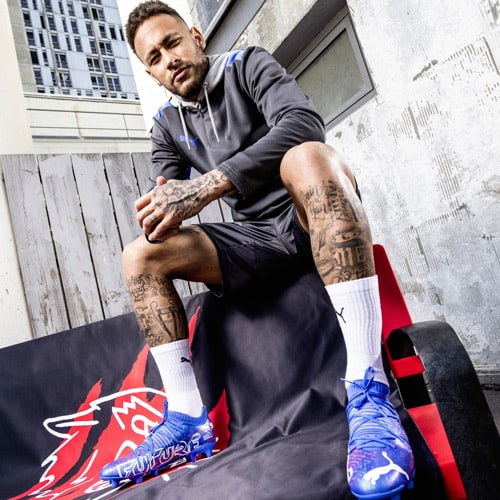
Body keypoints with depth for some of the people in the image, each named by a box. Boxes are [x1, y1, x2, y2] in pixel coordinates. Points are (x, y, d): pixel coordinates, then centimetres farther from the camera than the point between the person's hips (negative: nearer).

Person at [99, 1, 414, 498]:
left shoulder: (247, 65, 1)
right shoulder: (168, 125, 14)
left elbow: (303, 123, -20)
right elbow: (164, 198, 6)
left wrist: (205, 187, -29)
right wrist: (161, 209, -21)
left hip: (312, 218, -4)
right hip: (258, 238, 5)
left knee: (308, 157, -36)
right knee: (141, 256, -6)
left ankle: (369, 395, -42)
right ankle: (187, 420, -10)